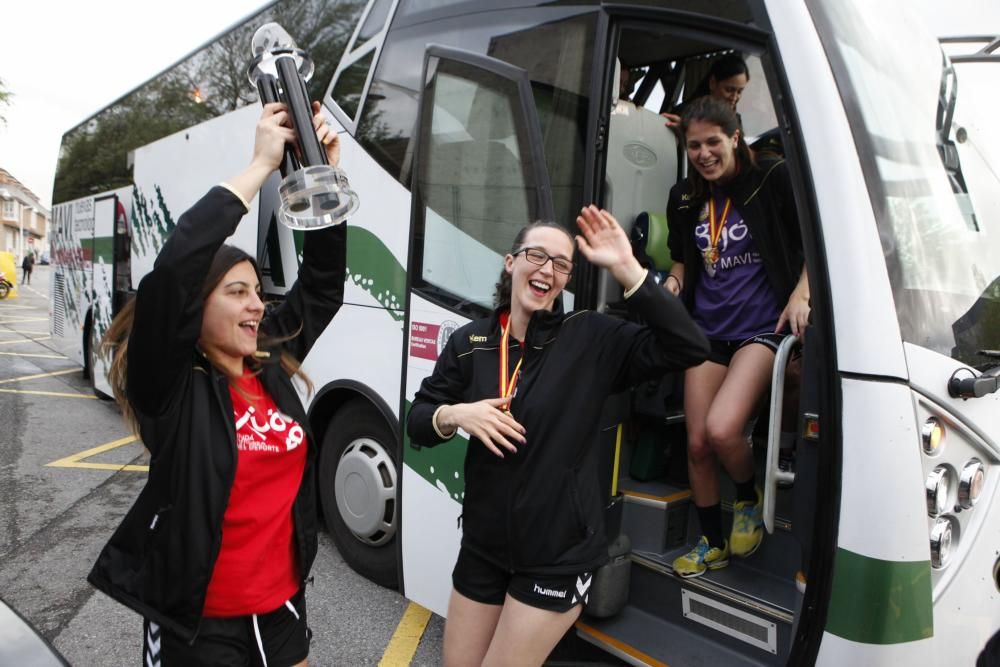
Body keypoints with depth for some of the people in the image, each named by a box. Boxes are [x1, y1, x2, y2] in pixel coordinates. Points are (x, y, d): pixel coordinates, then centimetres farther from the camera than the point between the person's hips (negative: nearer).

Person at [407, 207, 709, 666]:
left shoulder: (591, 338, -10)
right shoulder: (470, 341, -3)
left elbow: (689, 348, -20)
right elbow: (416, 422, 2)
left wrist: (627, 269, -24)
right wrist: (455, 415, -20)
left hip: (559, 553, -3)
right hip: (483, 545, 4)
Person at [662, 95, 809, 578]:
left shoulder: (773, 180, -5)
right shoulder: (684, 198, 9)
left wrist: (801, 294, -14)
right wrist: (674, 281, 1)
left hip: (762, 327, -5)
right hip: (708, 329, 5)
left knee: (721, 429, -23)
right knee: (697, 443, 4)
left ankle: (749, 498, 12)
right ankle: (712, 543, 26)